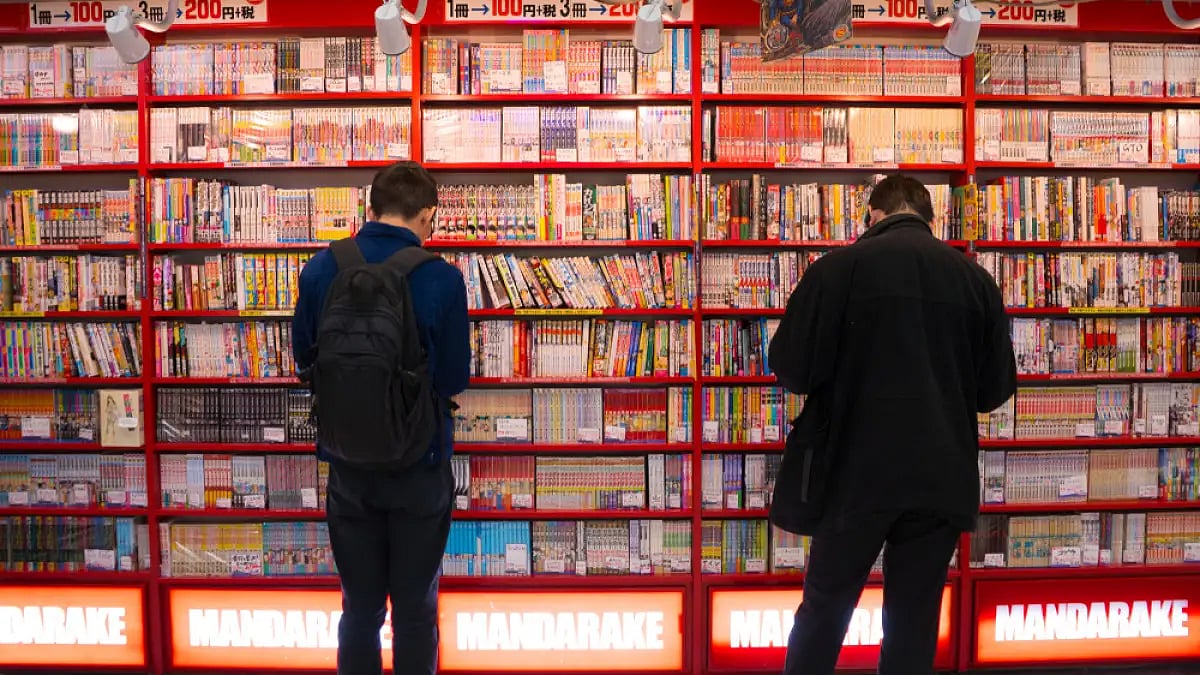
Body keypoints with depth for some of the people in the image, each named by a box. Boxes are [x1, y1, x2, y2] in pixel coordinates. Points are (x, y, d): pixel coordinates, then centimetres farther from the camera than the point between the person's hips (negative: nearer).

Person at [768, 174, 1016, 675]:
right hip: (942, 477, 3)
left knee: (824, 607, 12)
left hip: (859, 471, -2)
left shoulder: (839, 266, -5)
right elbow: (997, 388, 10)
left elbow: (792, 368, -8)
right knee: (915, 619, 13)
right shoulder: (975, 277, 5)